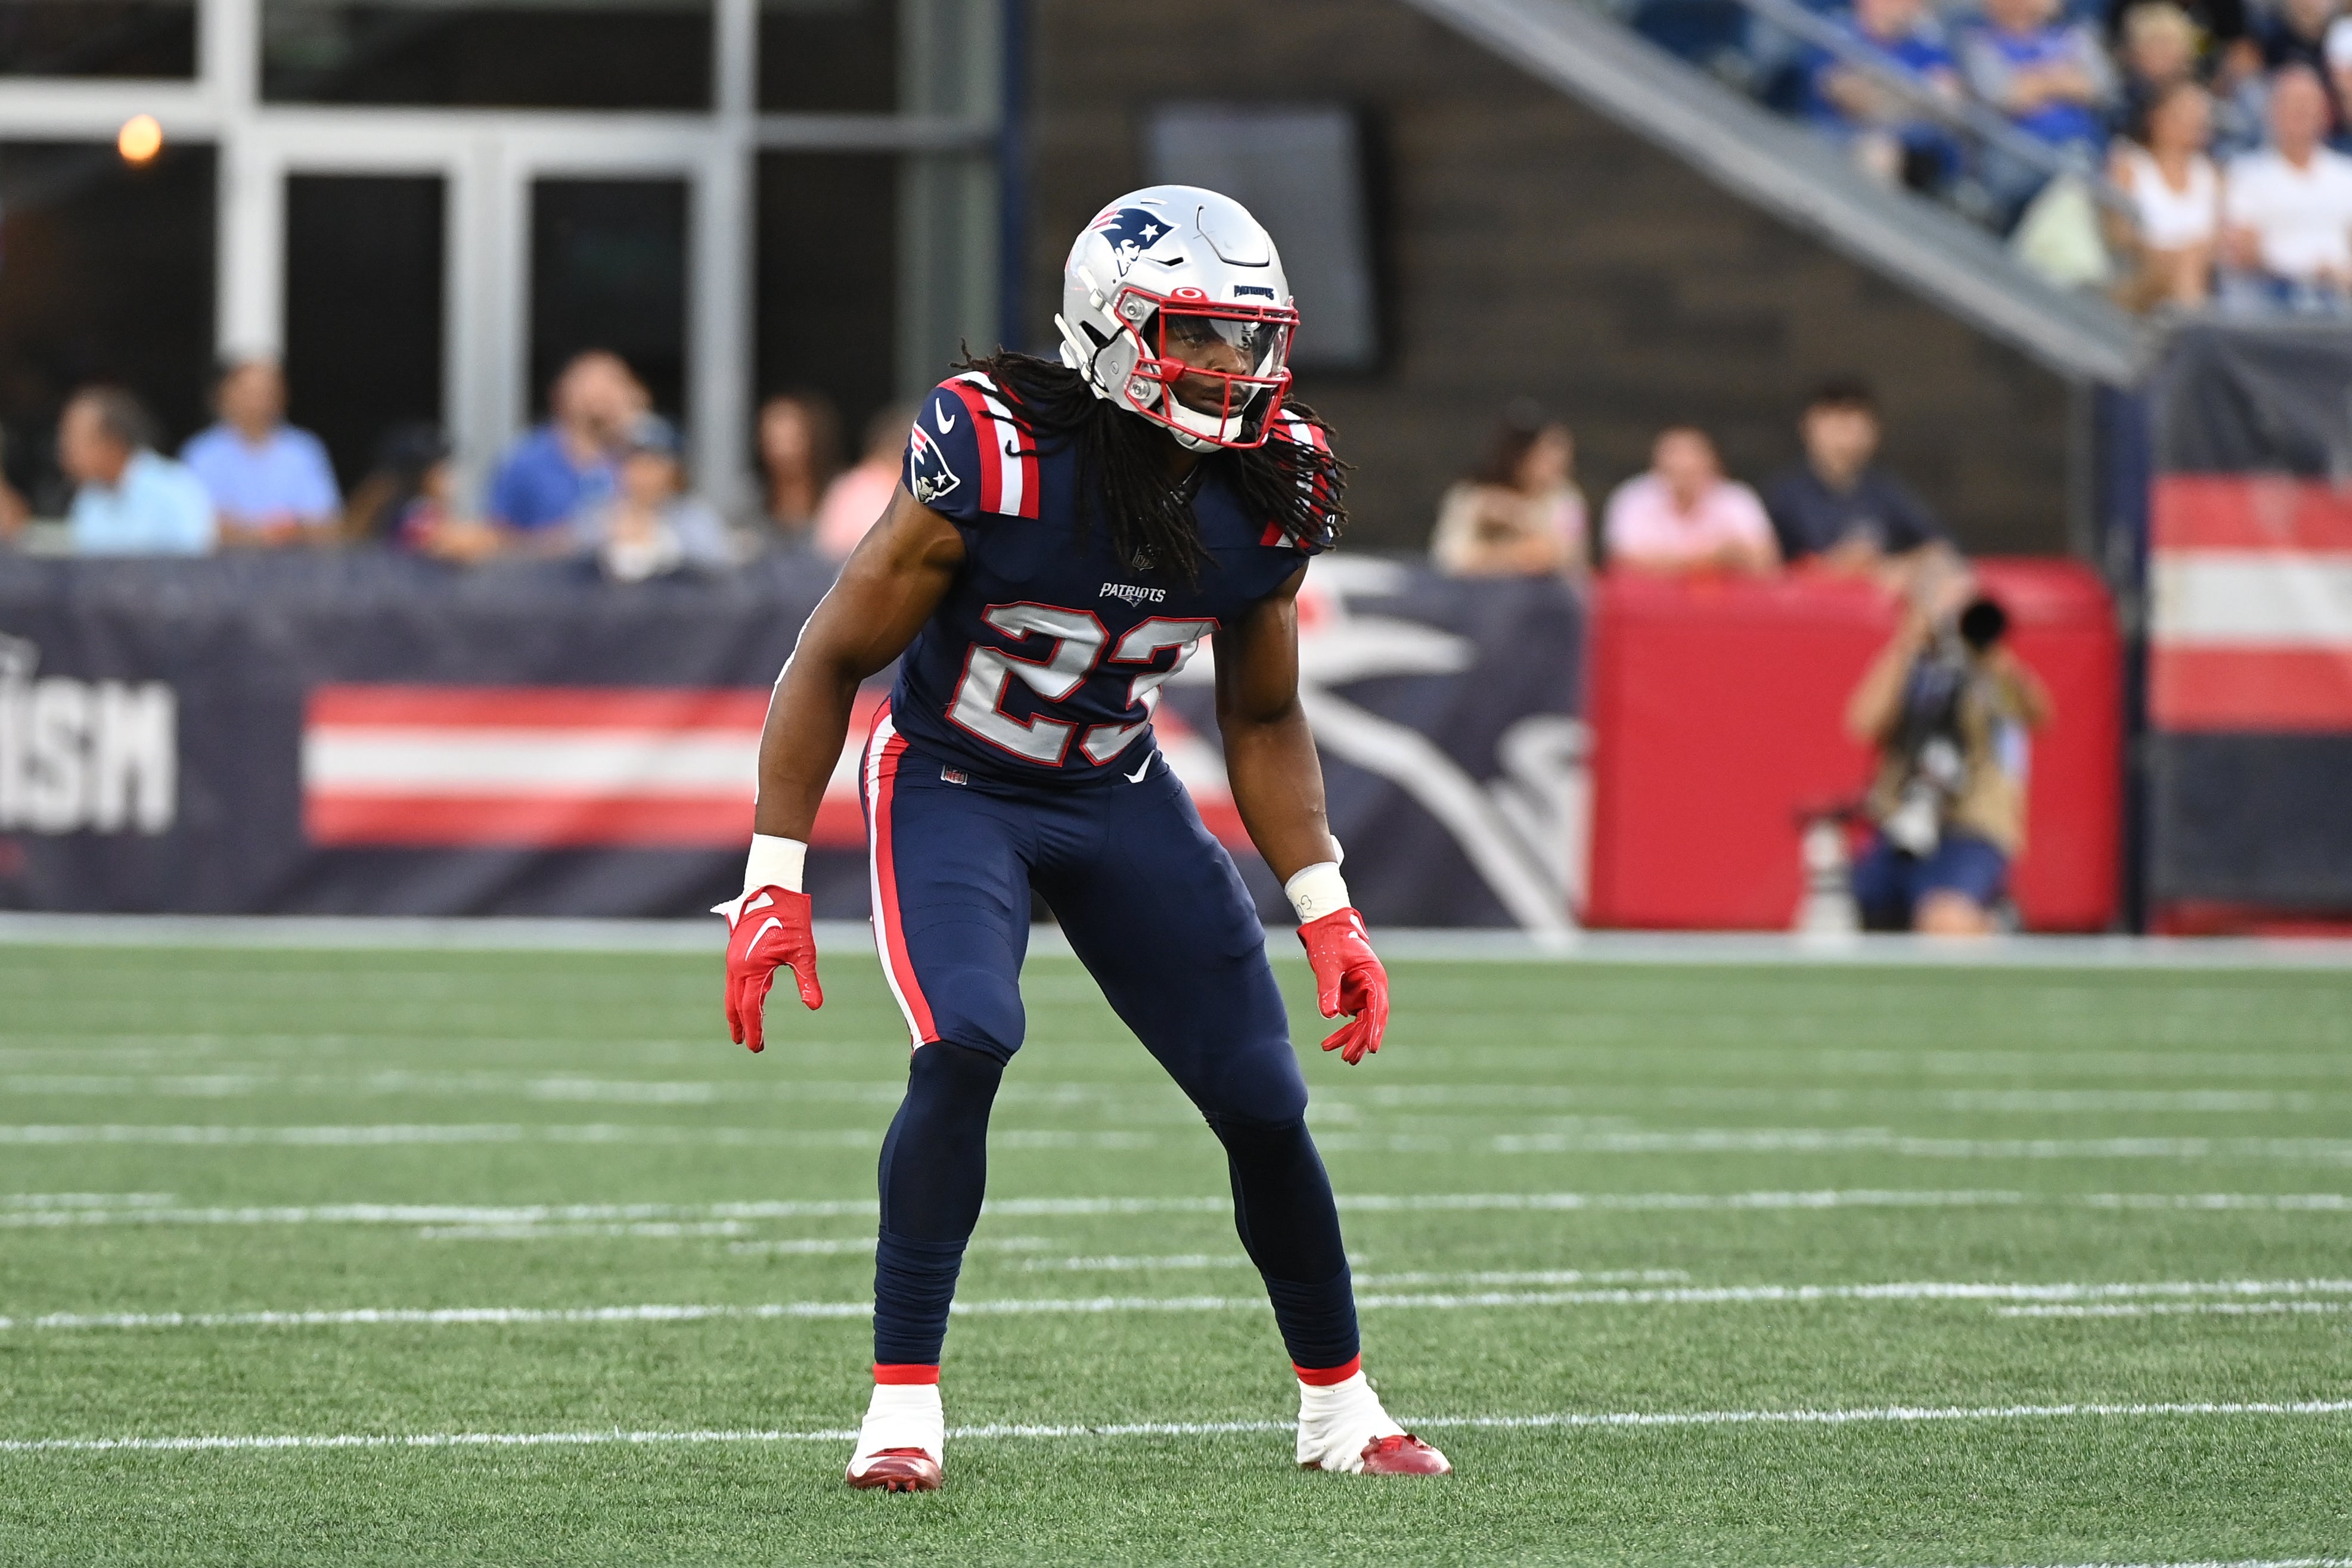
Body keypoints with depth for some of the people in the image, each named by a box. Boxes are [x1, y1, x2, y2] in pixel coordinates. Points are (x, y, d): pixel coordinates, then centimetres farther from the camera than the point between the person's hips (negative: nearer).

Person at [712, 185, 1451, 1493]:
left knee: (1262, 1099, 1)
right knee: (967, 1046, -29)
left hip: (1119, 792, 5)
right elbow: (834, 660, -17)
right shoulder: (995, 463, -27)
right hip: (951, 785, -5)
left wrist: (1327, 911, -3)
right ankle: (905, 1406, -19)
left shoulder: (1271, 492, -11)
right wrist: (775, 879, -21)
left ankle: (1338, 1407, 21)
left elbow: (1264, 718, 5)